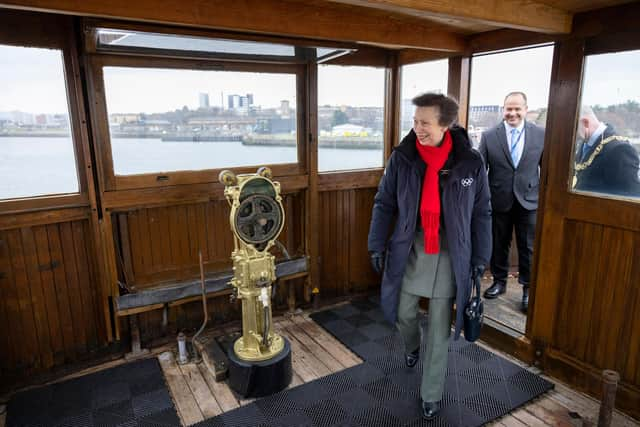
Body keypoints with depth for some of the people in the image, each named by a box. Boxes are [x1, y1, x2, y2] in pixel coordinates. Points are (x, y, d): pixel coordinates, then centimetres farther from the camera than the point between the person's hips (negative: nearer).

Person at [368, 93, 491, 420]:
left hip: (450, 254, -1)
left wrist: (480, 257, 1)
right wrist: (377, 245, -2)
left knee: (439, 330, 8)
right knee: (403, 313, 14)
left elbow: (482, 213, 0)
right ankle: (412, 346, 51)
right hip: (409, 250, 1)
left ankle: (431, 395, 29)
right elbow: (384, 203, 0)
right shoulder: (402, 157, -7)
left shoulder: (470, 163, -9)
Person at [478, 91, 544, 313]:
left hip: (529, 201, 0)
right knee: (498, 245, 13)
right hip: (499, 201, 1)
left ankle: (528, 288, 22)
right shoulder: (489, 136, -3)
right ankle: (499, 281, 32)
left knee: (528, 248, 6)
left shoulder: (541, 134, -1)